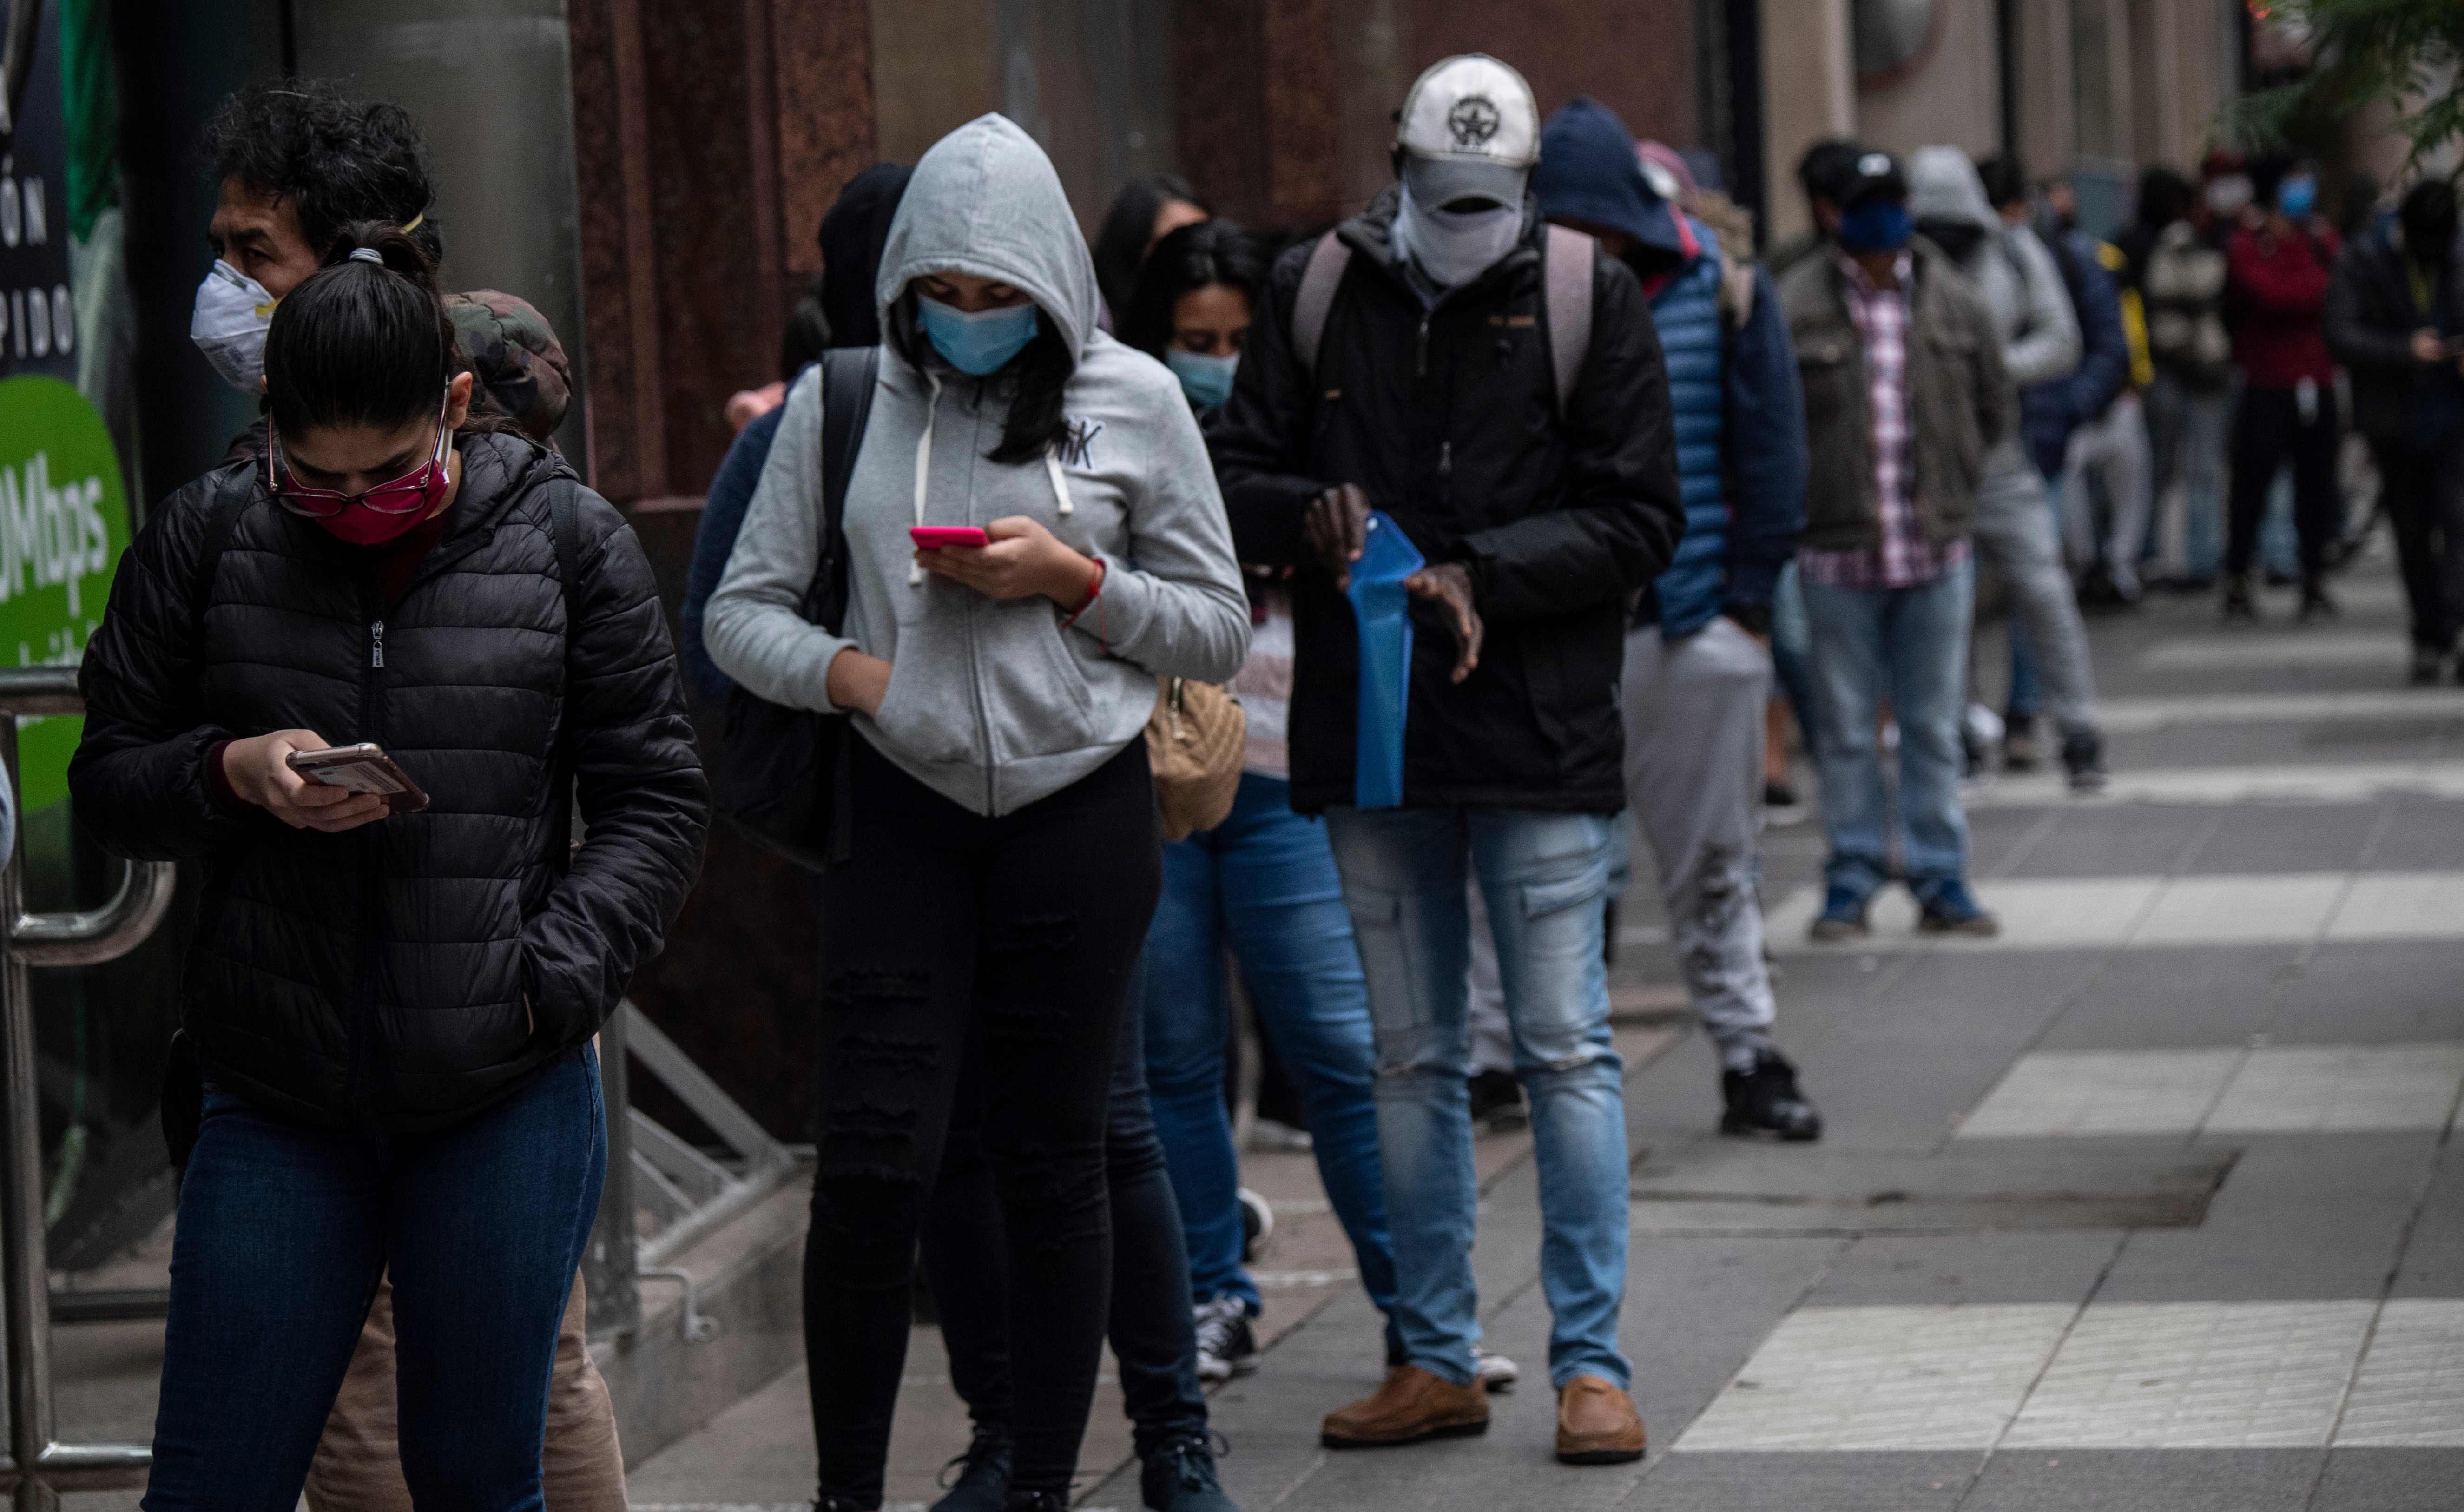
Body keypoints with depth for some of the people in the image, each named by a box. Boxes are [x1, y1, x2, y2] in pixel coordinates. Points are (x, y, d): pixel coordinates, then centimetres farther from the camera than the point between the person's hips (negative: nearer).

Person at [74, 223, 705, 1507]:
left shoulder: (567, 542, 0)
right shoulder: (205, 539, 2)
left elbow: (656, 803, 4)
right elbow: (107, 778, 9)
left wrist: (548, 982, -10)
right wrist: (233, 772, -12)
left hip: (503, 1104, -1)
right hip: (274, 1097, 1)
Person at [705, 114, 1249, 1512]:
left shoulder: (1132, 401, 2)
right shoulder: (842, 403, 3)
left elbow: (1220, 632, 6)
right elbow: (743, 609, 8)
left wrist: (1078, 579, -9)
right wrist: (842, 670, -10)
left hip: (1081, 811, 0)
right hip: (902, 811, 0)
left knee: (1054, 1159, 5)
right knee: (876, 1157, -6)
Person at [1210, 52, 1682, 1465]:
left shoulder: (1588, 297, -2)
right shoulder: (1317, 289, 6)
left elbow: (1639, 515, -3)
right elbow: (1238, 475, 10)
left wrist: (1481, 574, -15)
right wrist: (1312, 515, -12)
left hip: (1541, 735, -3)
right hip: (1366, 736, 3)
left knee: (1568, 1050, -3)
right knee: (1413, 1062, 10)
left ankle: (1593, 1360, 2)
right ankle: (1438, 1358, 17)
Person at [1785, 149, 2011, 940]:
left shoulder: (1958, 303, 4)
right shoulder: (1793, 307, -5)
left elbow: (1997, 413, 15)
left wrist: (1960, 490, 9)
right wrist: (1801, 499, -3)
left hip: (1938, 549, 2)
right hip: (1836, 550, -2)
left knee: (1934, 726, 8)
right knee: (1846, 728, 5)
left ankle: (1940, 878, 15)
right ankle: (1852, 879, 14)